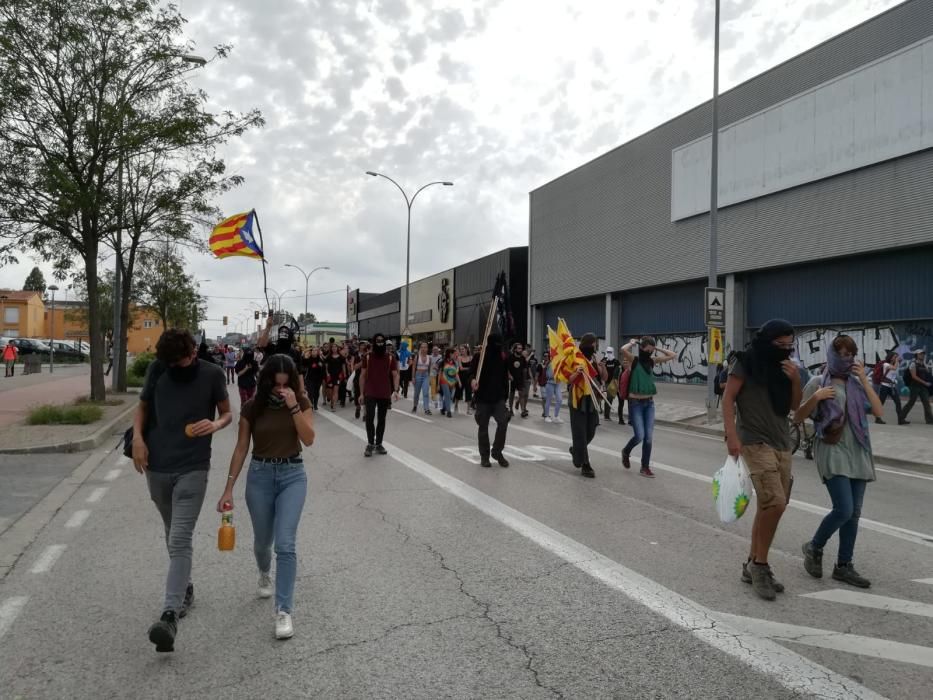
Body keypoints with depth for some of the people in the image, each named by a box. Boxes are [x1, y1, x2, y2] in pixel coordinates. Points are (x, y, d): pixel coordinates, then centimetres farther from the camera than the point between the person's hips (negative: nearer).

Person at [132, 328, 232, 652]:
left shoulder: (212, 374, -7)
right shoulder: (156, 369, 0)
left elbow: (227, 412, 5)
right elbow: (142, 406, 13)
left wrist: (216, 425, -17)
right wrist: (138, 437, -4)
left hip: (192, 469, -4)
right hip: (156, 468, 4)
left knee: (180, 541, -13)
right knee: (173, 536, 19)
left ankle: (170, 615, -19)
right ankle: (185, 587, 39)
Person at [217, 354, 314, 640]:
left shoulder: (301, 402, -5)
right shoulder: (252, 407, -5)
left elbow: (308, 439, -16)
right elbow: (241, 448, -1)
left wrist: (293, 407, -25)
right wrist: (229, 488, -2)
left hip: (292, 475, -1)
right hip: (260, 475, 2)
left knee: (285, 543, -12)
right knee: (263, 541, 17)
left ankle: (284, 611, -6)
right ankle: (265, 574, 52)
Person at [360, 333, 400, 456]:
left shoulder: (390, 358, 1)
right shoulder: (367, 357, 0)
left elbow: (395, 375, 3)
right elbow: (362, 376, 3)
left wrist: (396, 390, -10)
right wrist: (362, 393, 1)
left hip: (385, 394, 2)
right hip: (370, 394, -2)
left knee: (381, 419, 10)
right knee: (370, 418, -11)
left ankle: (378, 444, 20)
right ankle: (370, 444, 3)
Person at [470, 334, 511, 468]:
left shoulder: (503, 357, 5)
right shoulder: (479, 356, -6)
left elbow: (505, 377, 10)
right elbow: (472, 373, -9)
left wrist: (505, 395, 9)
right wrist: (473, 380, -33)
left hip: (499, 397, 2)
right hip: (482, 397, -2)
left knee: (503, 422, -12)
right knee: (483, 427, 6)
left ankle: (497, 451, 6)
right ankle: (484, 456, 18)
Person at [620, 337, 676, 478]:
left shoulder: (652, 361, 7)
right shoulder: (633, 360, -7)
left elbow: (672, 355, 10)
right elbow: (623, 349, -27)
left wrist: (657, 348, 5)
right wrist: (633, 343, -8)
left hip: (649, 403, 5)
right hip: (635, 403, -5)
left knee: (649, 437, 3)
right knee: (639, 436, -9)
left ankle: (645, 467, 14)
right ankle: (626, 452, 22)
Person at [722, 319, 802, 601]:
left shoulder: (783, 366, 12)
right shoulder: (746, 362, -7)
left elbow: (794, 406, 13)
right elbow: (728, 399, -9)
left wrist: (795, 380, -5)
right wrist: (731, 435, -18)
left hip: (782, 443, 7)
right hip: (756, 442, -7)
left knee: (768, 507, 9)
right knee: (775, 503, -18)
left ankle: (753, 565, 20)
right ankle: (759, 564, -2)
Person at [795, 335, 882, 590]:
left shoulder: (857, 384, 11)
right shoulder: (818, 382, -1)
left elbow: (879, 411, -1)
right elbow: (797, 418, -1)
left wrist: (864, 381, -6)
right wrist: (815, 398, -17)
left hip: (858, 452, 5)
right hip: (832, 451, -5)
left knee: (854, 513, 6)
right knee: (843, 510, -15)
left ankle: (843, 566, 17)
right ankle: (814, 547, 10)